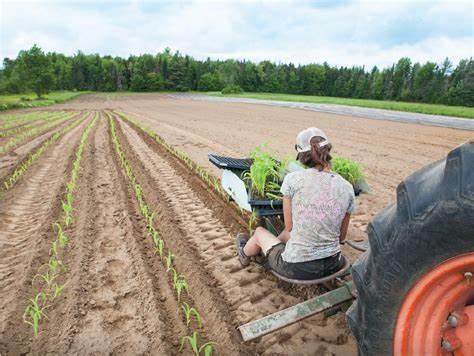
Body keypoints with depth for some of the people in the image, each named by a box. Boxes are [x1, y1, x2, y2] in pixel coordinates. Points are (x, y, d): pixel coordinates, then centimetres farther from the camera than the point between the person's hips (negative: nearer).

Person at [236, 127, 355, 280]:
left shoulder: (292, 179, -16)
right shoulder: (347, 188, -5)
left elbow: (289, 227, -6)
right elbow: (341, 237, 4)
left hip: (296, 268, -4)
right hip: (333, 266, 4)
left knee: (259, 231, 26)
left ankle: (245, 253, 60)